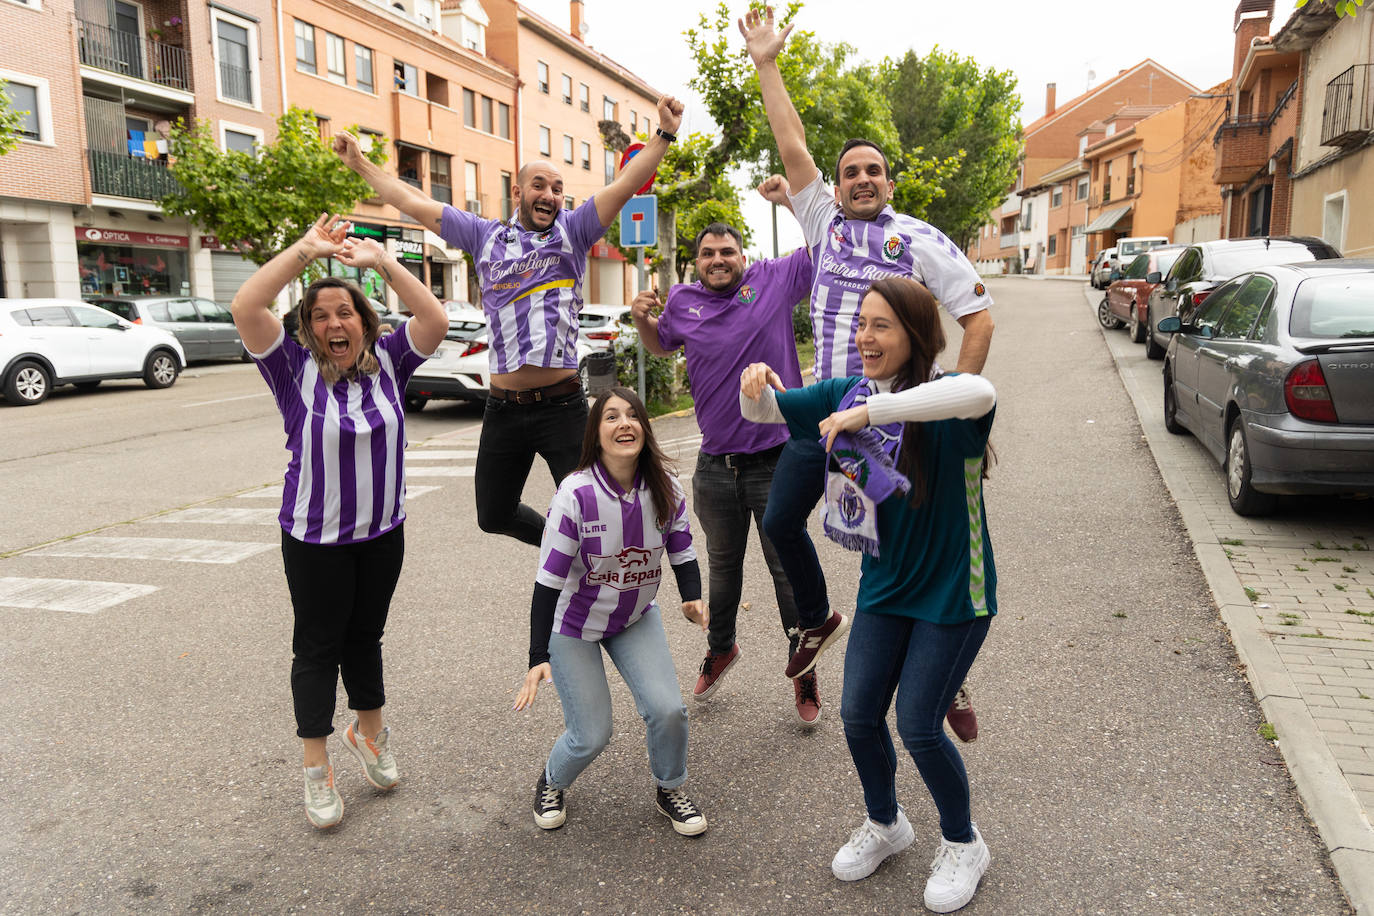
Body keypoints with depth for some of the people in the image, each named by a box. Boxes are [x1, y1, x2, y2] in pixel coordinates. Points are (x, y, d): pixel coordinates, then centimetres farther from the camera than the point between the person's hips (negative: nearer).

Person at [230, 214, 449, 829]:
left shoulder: (387, 362, -2)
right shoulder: (295, 368, -8)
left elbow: (436, 320, -15)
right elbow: (245, 309, -21)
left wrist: (382, 262, -16)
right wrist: (306, 250, -19)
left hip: (383, 532, 3)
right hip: (315, 537, -2)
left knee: (365, 637, 19)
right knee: (318, 647, 7)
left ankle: (368, 734, 39)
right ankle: (317, 771, 20)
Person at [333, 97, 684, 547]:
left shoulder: (573, 231, 6)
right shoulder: (485, 236, 11)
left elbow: (625, 185, -5)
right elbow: (414, 203, 17)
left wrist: (665, 133, -14)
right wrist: (360, 164, 21)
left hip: (562, 406, -3)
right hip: (504, 409, 3)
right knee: (493, 517, 14)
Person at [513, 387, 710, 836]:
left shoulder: (665, 489, -15)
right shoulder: (576, 494, -27)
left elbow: (682, 551, -2)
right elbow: (548, 580, -22)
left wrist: (693, 598, -22)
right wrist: (539, 657, -24)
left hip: (636, 617, 3)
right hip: (573, 624, -3)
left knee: (668, 709, -11)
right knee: (592, 735, -2)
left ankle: (670, 791, 20)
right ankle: (552, 782, 34)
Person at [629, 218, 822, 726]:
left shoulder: (775, 279, -4)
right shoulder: (683, 301, 6)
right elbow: (659, 345, 23)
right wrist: (641, 318, 4)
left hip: (776, 462, -3)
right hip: (715, 466, 4)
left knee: (790, 571, 6)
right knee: (723, 566, 21)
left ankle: (804, 673, 24)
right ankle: (720, 648, 45)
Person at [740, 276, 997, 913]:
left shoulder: (942, 398, -20)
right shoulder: (846, 394, -2)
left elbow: (981, 394, -46)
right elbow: (763, 412, 0)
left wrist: (870, 412, -46)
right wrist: (755, 385, -24)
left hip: (953, 591, -5)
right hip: (885, 585, 6)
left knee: (918, 725, 0)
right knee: (859, 714, 9)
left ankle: (963, 844, 29)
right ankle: (884, 824, 38)